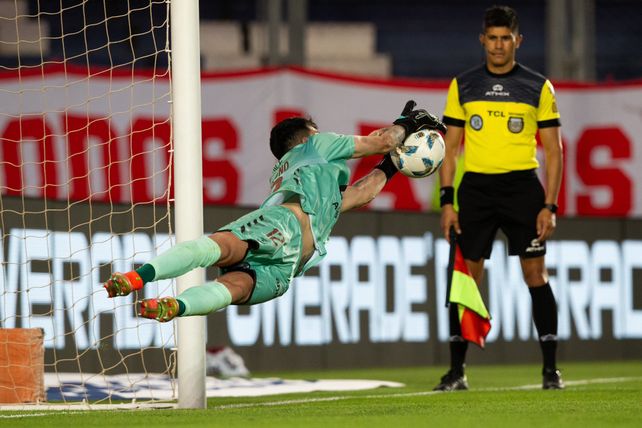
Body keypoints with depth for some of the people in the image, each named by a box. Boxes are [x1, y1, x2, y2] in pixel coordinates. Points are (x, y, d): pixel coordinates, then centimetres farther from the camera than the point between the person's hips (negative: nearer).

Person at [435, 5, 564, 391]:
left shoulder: (538, 87, 3)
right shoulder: (462, 86, 8)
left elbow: (553, 150, 4)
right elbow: (451, 147, 10)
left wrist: (550, 206, -5)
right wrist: (447, 201, 1)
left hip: (522, 186, -1)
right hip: (475, 187, 1)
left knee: (536, 275, -4)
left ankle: (551, 369, 2)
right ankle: (457, 370, 7)